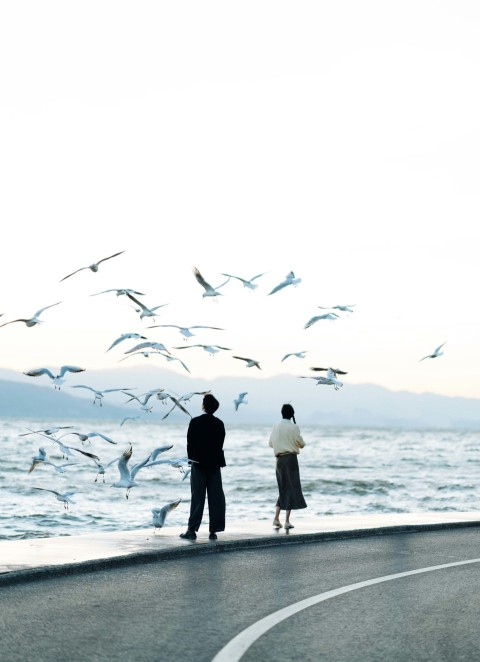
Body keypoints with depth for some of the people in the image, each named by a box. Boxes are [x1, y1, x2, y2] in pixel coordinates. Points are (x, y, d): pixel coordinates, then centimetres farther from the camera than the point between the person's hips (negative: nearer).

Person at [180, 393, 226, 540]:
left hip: (199, 463, -3)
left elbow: (190, 443, -6)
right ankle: (213, 530, 5)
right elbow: (221, 444, 3)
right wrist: (216, 460, 10)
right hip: (215, 464, 3)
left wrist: (191, 459, 5)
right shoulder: (219, 424, 1)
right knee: (216, 498, 5)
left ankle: (192, 529, -2)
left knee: (197, 498, 0)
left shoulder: (195, 422, -9)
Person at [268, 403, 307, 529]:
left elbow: (270, 443, 11)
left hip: (279, 459, 5)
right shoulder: (293, 427, -11)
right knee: (291, 489, 1)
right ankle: (287, 521, -1)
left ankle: (276, 518, 9)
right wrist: (297, 443, 17)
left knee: (283, 489, 16)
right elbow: (301, 444, -5)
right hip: (291, 458, -5)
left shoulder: (276, 426, 3)